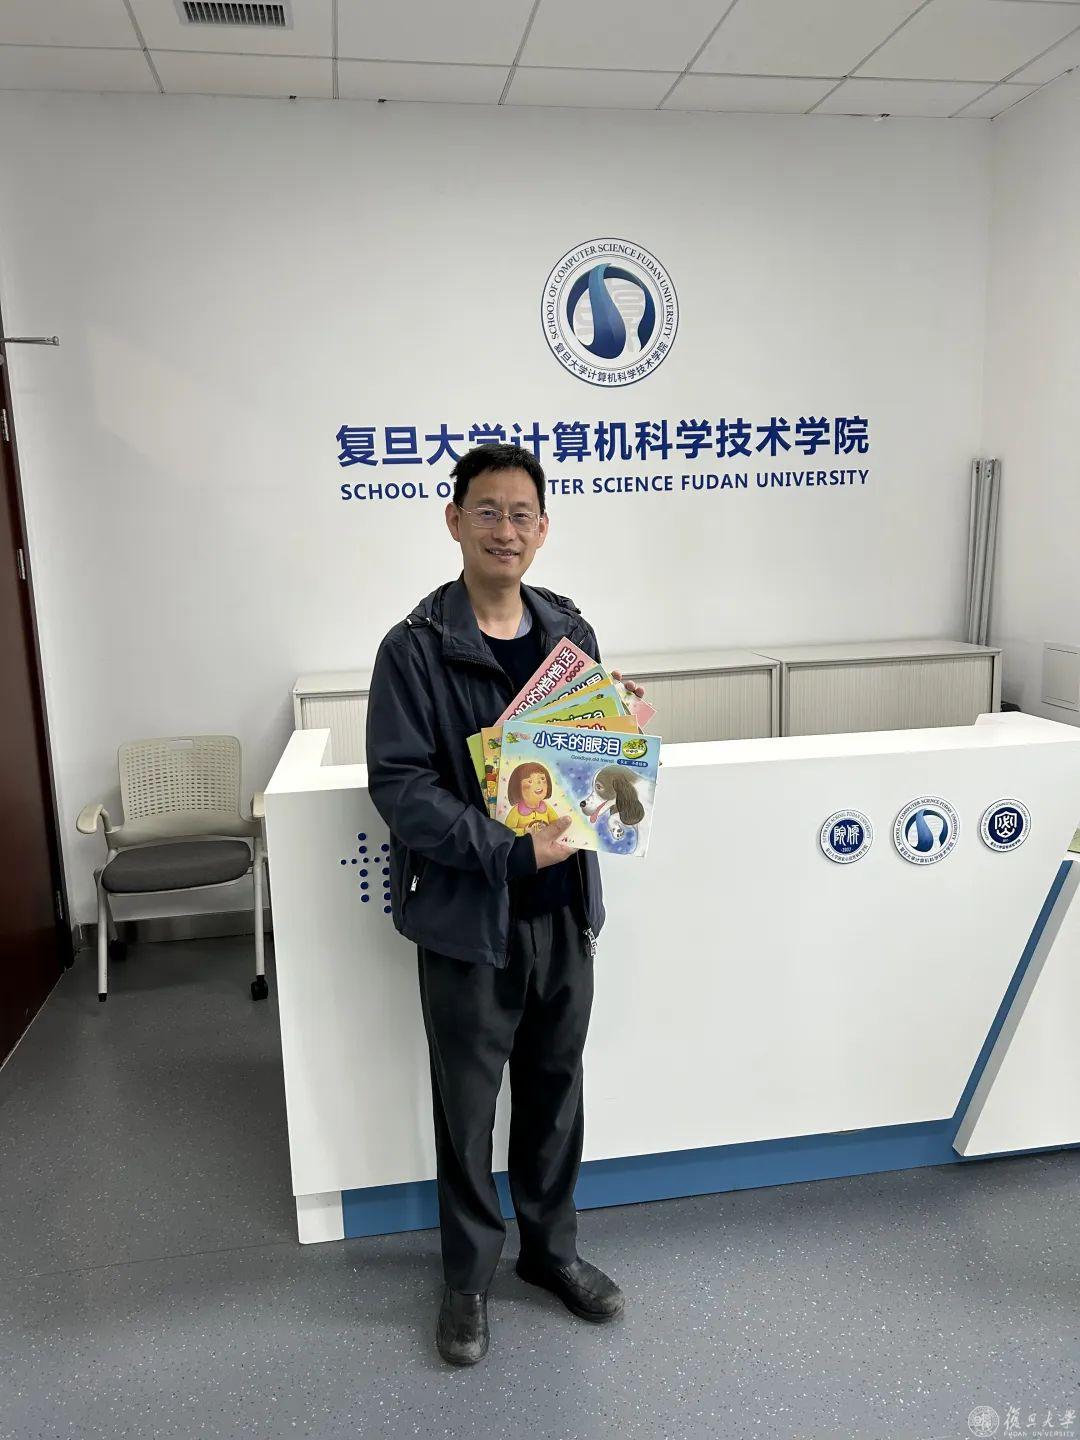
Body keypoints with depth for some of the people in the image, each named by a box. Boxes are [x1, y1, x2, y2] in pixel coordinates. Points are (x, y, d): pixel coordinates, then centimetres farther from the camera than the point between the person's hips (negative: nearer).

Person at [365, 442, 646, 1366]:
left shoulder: (569, 633, 4)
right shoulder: (416, 648, -11)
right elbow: (398, 782, -16)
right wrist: (508, 848, -24)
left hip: (564, 907, 5)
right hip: (468, 916, -4)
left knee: (555, 1087, 19)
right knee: (468, 1101, 13)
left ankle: (551, 1247, 41)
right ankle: (469, 1274, 35)